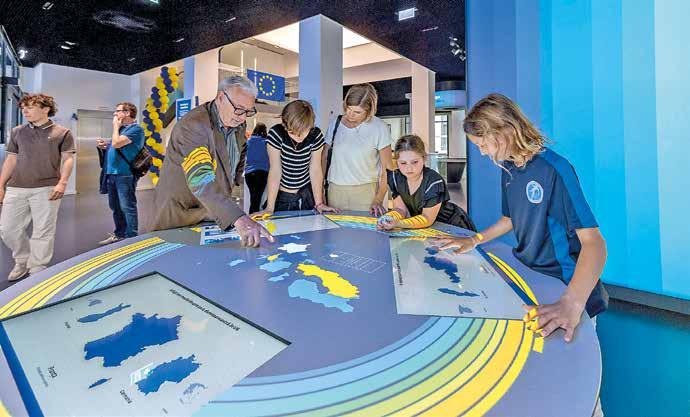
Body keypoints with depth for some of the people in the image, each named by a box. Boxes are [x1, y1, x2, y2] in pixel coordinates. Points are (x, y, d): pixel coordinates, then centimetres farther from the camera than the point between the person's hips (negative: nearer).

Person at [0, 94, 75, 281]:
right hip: (16, 188, 5)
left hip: (46, 189, -5)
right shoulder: (17, 132, 15)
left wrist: (62, 183, -16)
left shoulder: (62, 133, 2)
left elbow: (68, 159, -3)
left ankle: (37, 269, 11)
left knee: (43, 230, -1)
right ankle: (22, 261, 28)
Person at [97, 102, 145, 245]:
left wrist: (115, 126, -5)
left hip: (125, 174, -10)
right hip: (112, 173, 10)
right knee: (115, 207, 16)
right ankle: (119, 234, 27)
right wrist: (105, 146, 8)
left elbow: (116, 143, -20)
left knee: (127, 207, -5)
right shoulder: (121, 128, 19)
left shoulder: (136, 129, -10)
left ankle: (131, 237, 3)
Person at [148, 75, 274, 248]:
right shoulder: (192, 125, -25)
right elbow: (201, 180, -40)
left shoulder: (239, 126, -1)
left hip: (216, 214, 6)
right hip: (179, 216, -6)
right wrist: (240, 220, -51)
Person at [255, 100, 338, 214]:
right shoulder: (276, 133, -21)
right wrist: (269, 208, -23)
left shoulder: (316, 135, -15)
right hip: (281, 196, -1)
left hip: (307, 194, 2)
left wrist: (319, 203, -13)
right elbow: (275, 171, -21)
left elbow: (315, 169, -11)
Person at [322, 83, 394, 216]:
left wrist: (378, 200, -12)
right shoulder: (335, 123, 6)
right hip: (335, 191, 3)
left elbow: (387, 168, -4)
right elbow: (325, 158, 10)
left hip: (366, 191, -3)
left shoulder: (379, 127, -4)